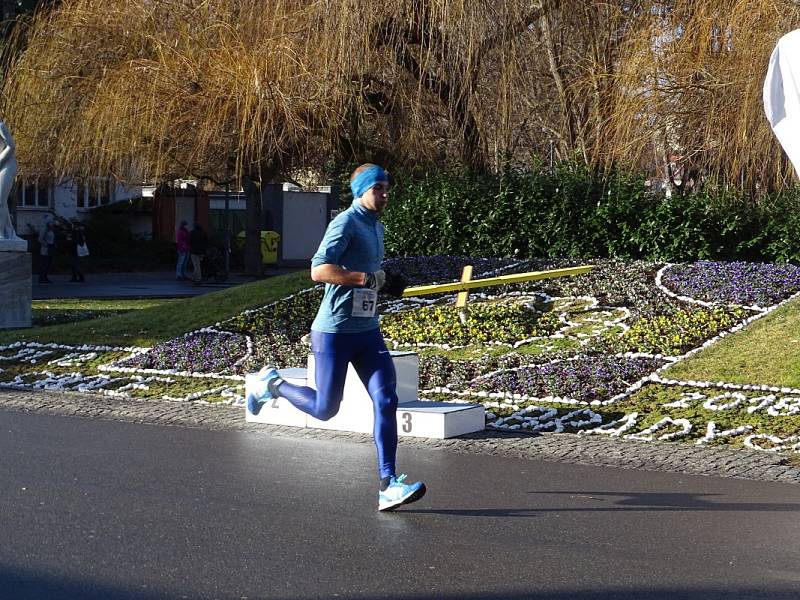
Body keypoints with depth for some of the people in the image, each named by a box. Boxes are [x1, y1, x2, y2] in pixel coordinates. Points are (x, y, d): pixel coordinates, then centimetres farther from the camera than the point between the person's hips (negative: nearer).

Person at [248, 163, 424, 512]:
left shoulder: (377, 227, 16)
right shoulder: (346, 223, -13)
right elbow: (319, 270, -24)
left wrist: (388, 285, 15)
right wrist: (368, 279, -23)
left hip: (367, 331, 8)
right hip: (334, 332, -8)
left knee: (386, 401, -6)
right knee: (325, 409, 2)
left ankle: (388, 486, -8)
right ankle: (272, 383, 29)